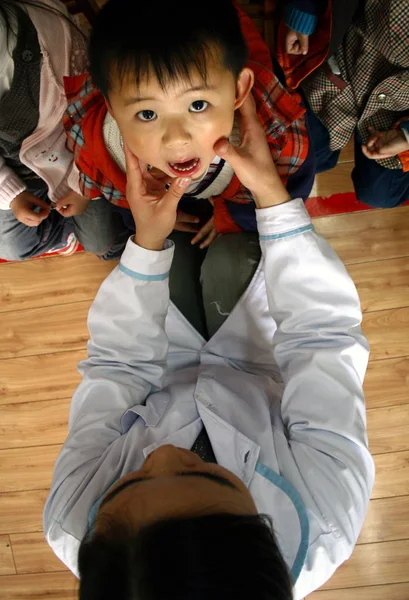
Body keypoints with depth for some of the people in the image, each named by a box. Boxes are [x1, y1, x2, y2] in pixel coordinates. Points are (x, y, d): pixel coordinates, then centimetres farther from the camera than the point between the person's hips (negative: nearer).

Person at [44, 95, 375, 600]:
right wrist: (273, 196, -35)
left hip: (158, 393, 1)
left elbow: (117, 364, -21)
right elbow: (324, 332, -31)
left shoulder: (73, 530, -35)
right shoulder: (326, 523, -41)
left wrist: (146, 243, -30)